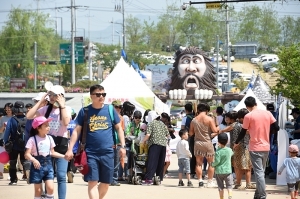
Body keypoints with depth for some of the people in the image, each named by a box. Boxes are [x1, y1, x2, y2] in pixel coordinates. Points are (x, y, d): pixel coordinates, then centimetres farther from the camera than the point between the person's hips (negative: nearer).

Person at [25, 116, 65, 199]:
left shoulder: (49, 138, 6)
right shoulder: (32, 139, -10)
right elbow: (27, 154, -15)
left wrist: (63, 156, 6)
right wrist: (33, 160, -34)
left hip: (48, 165, 4)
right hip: (37, 166, -4)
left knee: (50, 188, -8)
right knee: (38, 190, 2)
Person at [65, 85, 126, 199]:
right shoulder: (84, 111, 1)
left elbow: (119, 128, 11)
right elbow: (77, 131, 3)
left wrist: (122, 146, 3)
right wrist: (70, 149, -4)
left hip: (107, 152, 2)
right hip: (91, 153, -2)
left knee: (106, 183, 8)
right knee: (92, 182, -7)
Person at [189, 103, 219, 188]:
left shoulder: (194, 120, 2)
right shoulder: (209, 119, -8)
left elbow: (190, 133, 6)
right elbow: (214, 130, -10)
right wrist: (218, 128, 11)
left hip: (197, 143, 3)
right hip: (207, 143, -3)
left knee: (198, 163, 7)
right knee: (211, 163, 8)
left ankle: (200, 181, 1)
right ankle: (210, 181, 6)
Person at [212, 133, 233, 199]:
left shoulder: (218, 151, -12)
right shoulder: (229, 150, 1)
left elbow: (217, 161, -18)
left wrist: (213, 164, 1)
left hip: (219, 171, -2)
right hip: (227, 171, 2)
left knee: (220, 187, 7)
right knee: (229, 186, 0)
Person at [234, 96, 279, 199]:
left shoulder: (248, 116, -10)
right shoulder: (267, 113, 1)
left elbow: (243, 132, -2)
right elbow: (276, 128, 1)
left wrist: (236, 143, 14)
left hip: (255, 148, -5)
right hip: (266, 147, 5)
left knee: (259, 173, -5)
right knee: (261, 171, 17)